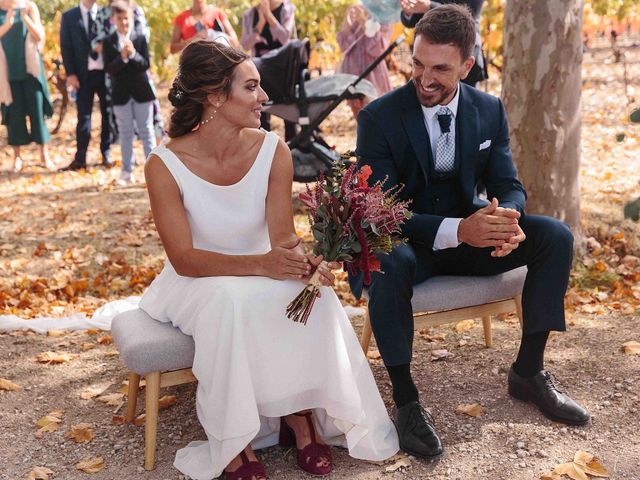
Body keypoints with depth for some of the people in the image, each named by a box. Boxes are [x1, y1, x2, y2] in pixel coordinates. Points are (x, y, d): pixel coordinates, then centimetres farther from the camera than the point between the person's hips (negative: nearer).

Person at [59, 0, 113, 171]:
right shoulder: (69, 16, 5)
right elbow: (66, 47, 1)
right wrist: (70, 73, -8)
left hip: (107, 72, 2)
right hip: (84, 74, -1)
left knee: (108, 114, 7)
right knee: (83, 116, 0)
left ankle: (106, 154, 18)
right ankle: (80, 158, 4)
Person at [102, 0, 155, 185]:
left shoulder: (141, 39, 1)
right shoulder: (108, 42, 0)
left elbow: (146, 65, -6)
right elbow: (109, 69, -9)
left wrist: (133, 54, -22)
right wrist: (122, 57, -24)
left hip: (142, 91, 0)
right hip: (121, 94, 0)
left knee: (146, 131, 5)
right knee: (125, 133, 6)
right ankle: (127, 171, 12)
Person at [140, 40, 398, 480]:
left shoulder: (273, 151, -10)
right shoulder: (165, 165, -19)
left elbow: (283, 236, -15)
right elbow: (184, 259, -24)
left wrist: (303, 260, -40)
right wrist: (259, 265, -40)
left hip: (260, 275, 3)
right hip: (198, 284, -3)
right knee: (232, 300, -37)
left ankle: (300, 417, -11)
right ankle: (234, 442, -19)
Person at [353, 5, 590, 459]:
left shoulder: (489, 110, -3)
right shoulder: (379, 117, -17)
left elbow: (508, 184, 0)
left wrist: (507, 220, -28)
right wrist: (457, 230, -38)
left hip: (469, 230, 5)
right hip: (405, 239, -5)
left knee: (556, 236, -14)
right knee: (389, 263, -39)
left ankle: (529, 371, 1)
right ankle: (406, 398, -21)